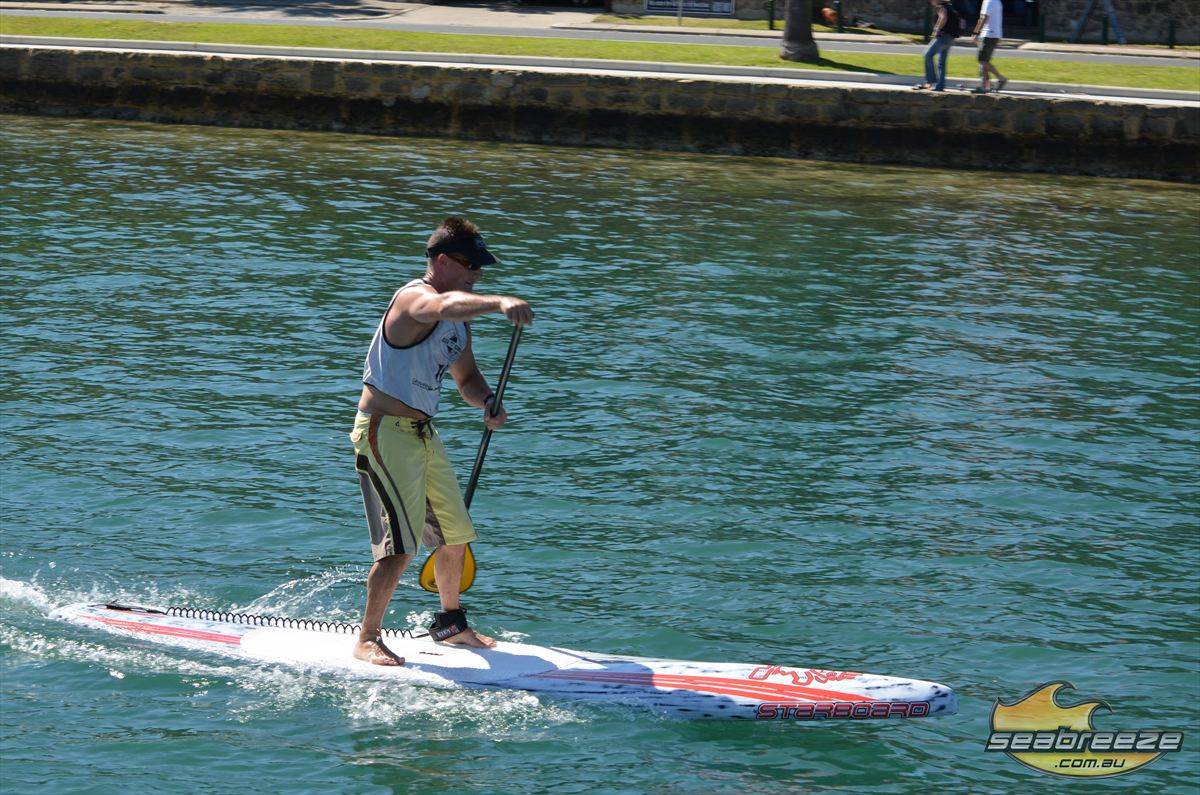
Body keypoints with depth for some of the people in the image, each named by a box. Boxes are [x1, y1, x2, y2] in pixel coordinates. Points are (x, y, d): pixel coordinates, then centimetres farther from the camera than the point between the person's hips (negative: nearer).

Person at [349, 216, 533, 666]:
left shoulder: (459, 320, 13)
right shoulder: (414, 298, -17)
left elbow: (466, 377, 19)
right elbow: (446, 306, -41)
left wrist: (486, 402, -4)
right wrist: (499, 303, -59)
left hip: (422, 434, 10)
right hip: (385, 431, -10)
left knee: (455, 534, 17)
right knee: (401, 544, -14)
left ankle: (450, 625, 36)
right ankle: (368, 640, -3)